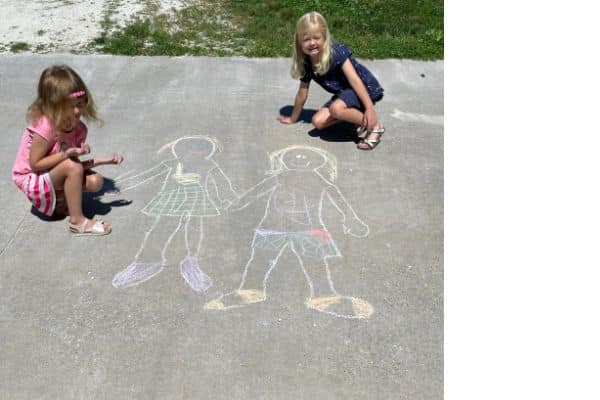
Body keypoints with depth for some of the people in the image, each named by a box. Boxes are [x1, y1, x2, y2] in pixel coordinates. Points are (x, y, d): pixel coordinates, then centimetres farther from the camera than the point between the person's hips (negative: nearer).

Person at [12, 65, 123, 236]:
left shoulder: (79, 129, -10)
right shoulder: (44, 127, -30)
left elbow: (77, 165, -7)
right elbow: (35, 164, -26)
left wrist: (105, 160, -18)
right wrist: (65, 154, -35)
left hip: (53, 176, 7)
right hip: (32, 180, -7)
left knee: (95, 181, -14)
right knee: (71, 166, -33)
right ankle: (77, 221, -23)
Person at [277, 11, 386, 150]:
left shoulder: (337, 52, -23)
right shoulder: (306, 64, -6)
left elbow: (354, 80, -28)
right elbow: (302, 94, 7)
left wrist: (370, 108, -34)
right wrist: (293, 119, 18)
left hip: (365, 87, -7)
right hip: (344, 92, 7)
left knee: (335, 109, -34)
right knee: (318, 121, -7)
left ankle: (375, 127, -16)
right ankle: (358, 118, 4)